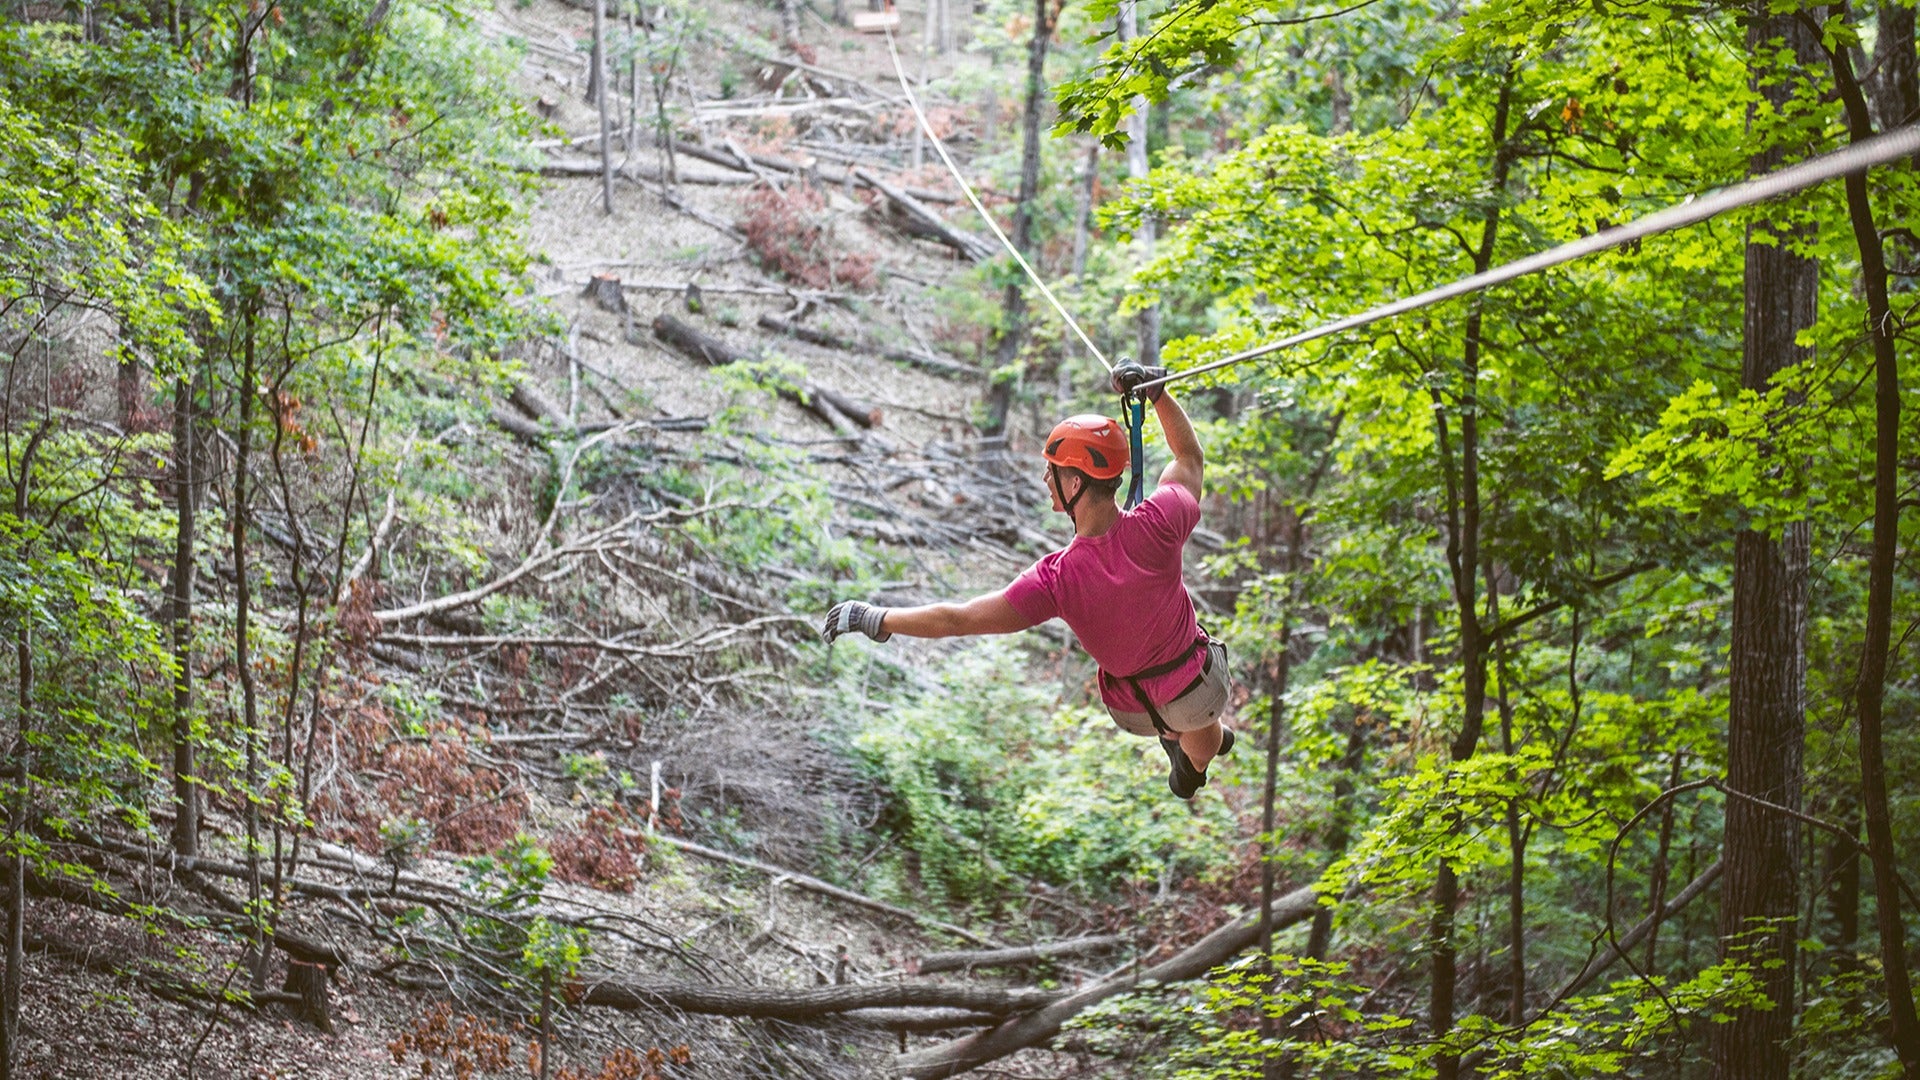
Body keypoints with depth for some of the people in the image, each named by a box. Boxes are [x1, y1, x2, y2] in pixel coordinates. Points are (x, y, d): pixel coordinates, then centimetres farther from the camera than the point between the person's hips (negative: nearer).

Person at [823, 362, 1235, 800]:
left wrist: (874, 619, -16)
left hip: (1135, 709, 0)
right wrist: (1156, 390, -4)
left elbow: (955, 620, -26)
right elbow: (1190, 456, -6)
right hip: (1196, 684, 1)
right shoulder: (1157, 524, -30)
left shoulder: (1056, 579, -33)